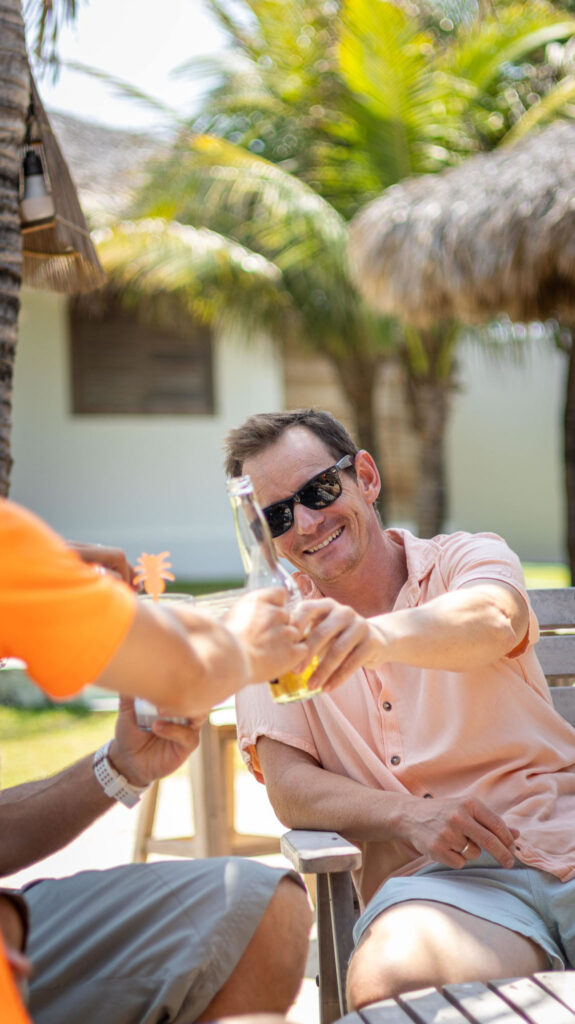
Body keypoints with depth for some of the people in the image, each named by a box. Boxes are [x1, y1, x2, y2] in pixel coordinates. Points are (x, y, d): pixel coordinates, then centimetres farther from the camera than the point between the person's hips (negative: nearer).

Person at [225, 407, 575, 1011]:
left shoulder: (469, 558, 9)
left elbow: (492, 623, -17)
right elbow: (289, 788, 4)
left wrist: (378, 635, -40)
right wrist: (410, 816, -15)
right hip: (435, 877, 1)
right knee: (384, 983, -33)